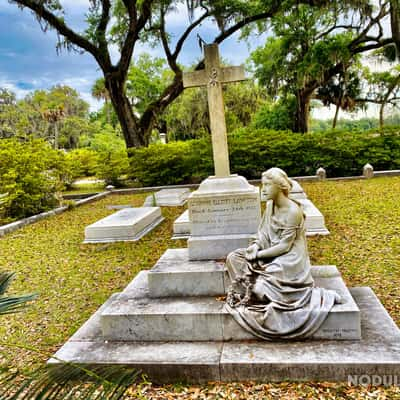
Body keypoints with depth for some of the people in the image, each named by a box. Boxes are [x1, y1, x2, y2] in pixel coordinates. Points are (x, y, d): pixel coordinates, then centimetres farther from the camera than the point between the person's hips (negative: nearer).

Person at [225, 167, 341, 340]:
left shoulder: (293, 211, -20)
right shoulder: (270, 205, 4)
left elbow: (284, 246, -21)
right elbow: (263, 233, 9)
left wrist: (258, 255, -17)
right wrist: (256, 246, -11)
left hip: (289, 260, -7)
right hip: (272, 255, 7)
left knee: (263, 288, -23)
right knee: (234, 258, -6)